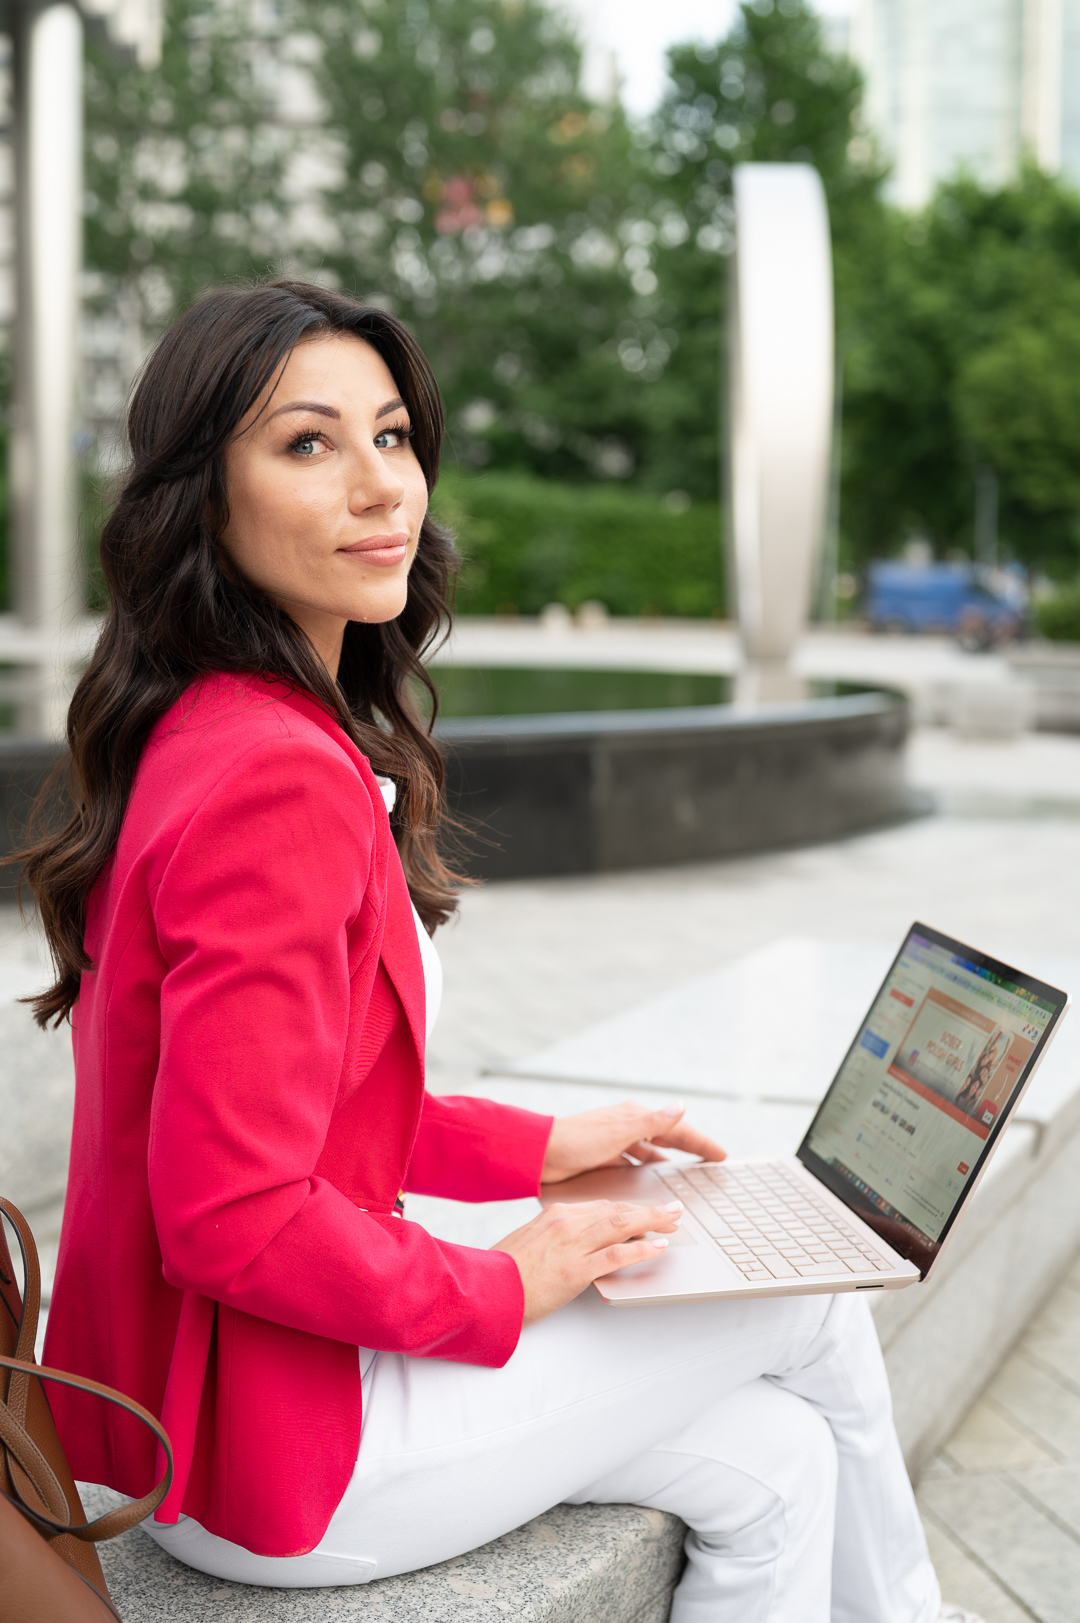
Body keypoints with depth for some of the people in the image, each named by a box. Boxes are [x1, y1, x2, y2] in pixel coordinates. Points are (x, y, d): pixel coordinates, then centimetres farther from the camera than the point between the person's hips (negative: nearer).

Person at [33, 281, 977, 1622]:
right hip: (274, 1455, -9)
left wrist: (539, 1150, 10)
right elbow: (236, 1216, -27)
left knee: (772, 1468, 14)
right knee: (815, 1305, 8)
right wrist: (507, 1291, -13)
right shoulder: (276, 778, -26)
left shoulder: (200, 741, 6)